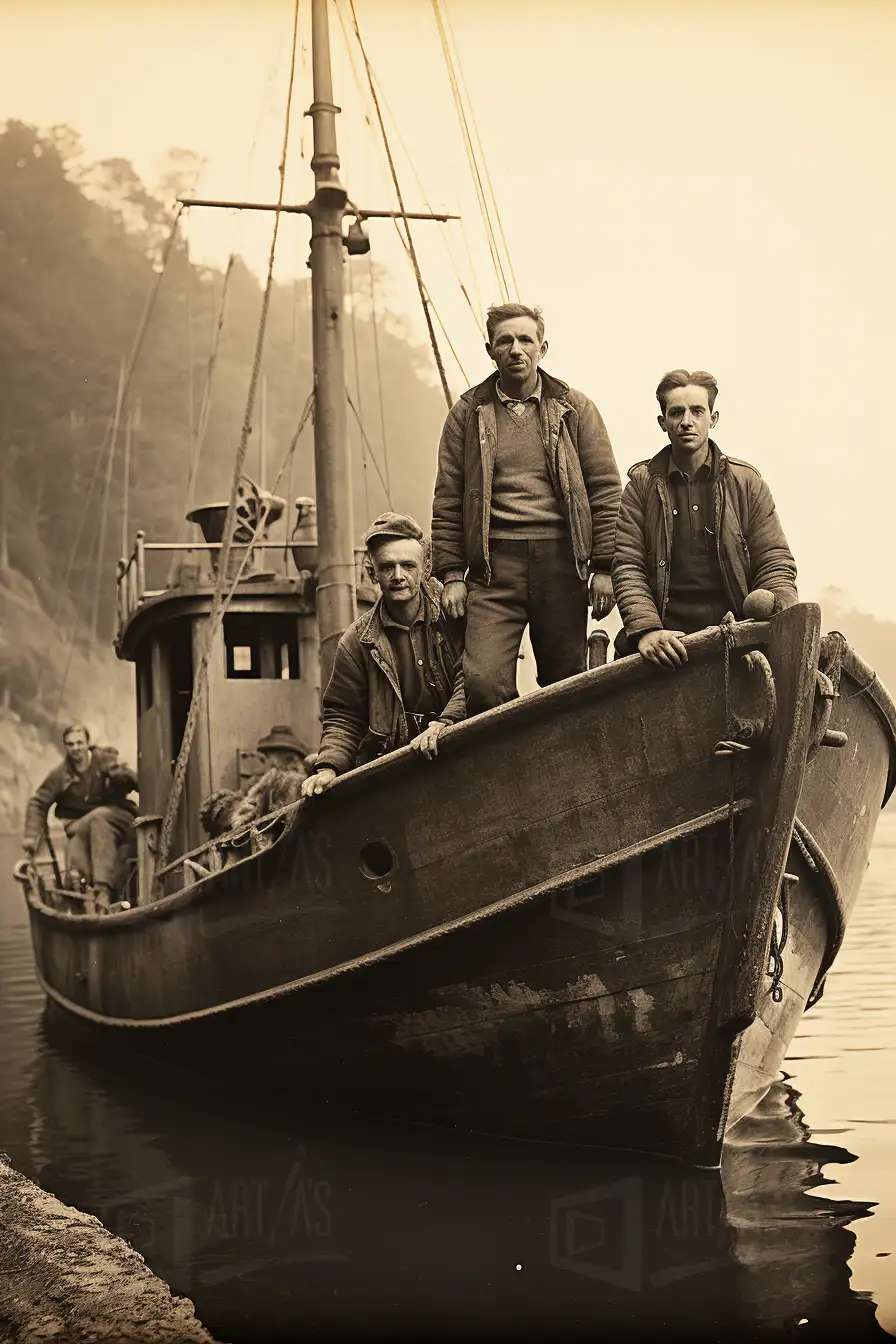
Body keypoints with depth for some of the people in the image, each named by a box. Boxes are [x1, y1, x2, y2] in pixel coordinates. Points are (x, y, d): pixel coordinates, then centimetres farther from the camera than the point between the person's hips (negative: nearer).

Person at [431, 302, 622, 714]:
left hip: (562, 560, 1)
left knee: (567, 683, 6)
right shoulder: (467, 413, 11)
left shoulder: (575, 409, 9)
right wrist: (451, 574, 1)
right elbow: (448, 500, 9)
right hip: (495, 563, 0)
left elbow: (605, 490, 6)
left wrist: (604, 567, -2)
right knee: (483, 682, -16)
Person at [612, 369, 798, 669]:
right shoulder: (642, 484, 12)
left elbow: (774, 561, 12)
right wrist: (646, 630, -14)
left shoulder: (746, 482, 14)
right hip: (668, 642, -1)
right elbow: (627, 566, 4)